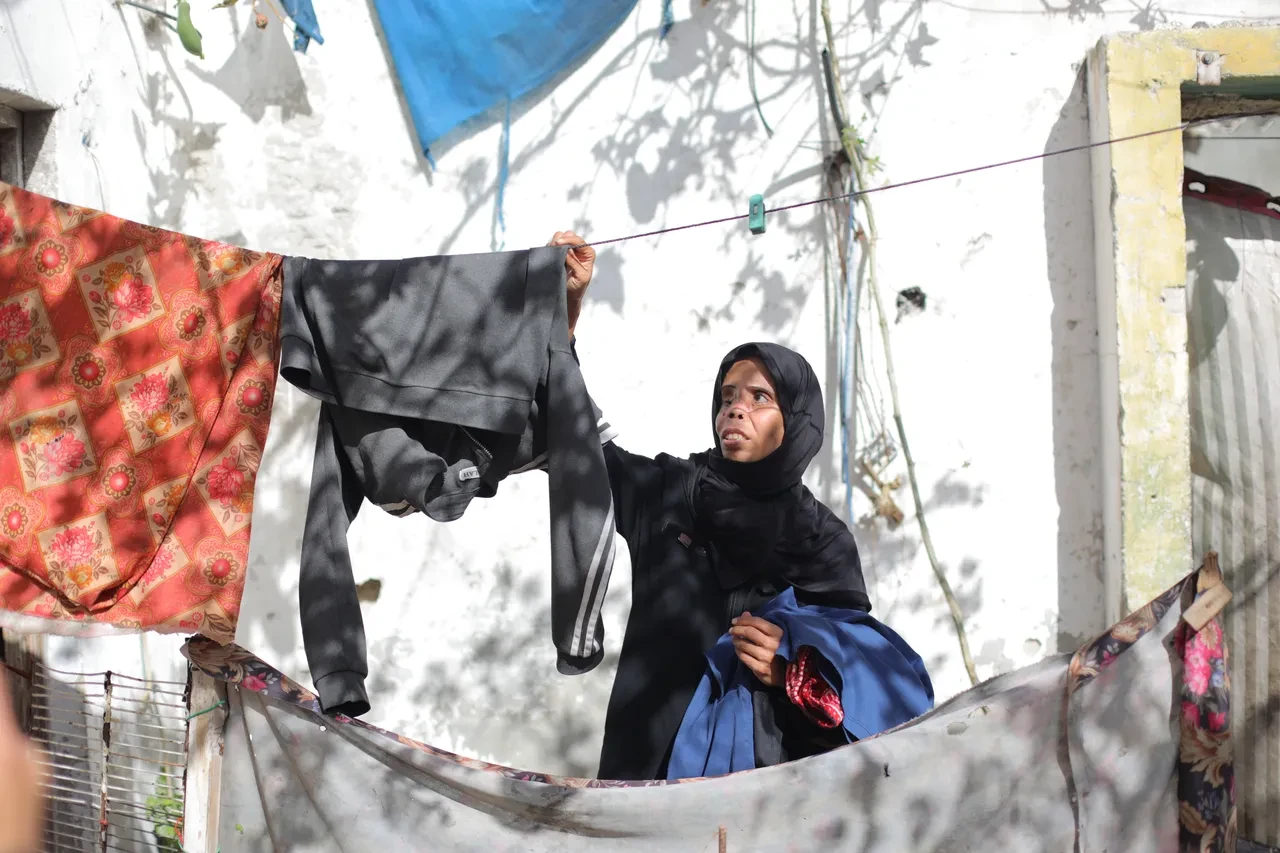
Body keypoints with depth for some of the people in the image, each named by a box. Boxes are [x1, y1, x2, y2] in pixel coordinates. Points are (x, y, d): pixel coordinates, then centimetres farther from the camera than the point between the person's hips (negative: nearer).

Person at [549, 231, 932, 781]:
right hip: (648, 756, 1)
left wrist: (791, 671, -18)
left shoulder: (825, 541, 4)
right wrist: (567, 308, -3)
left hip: (763, 767, -1)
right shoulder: (666, 491, 8)